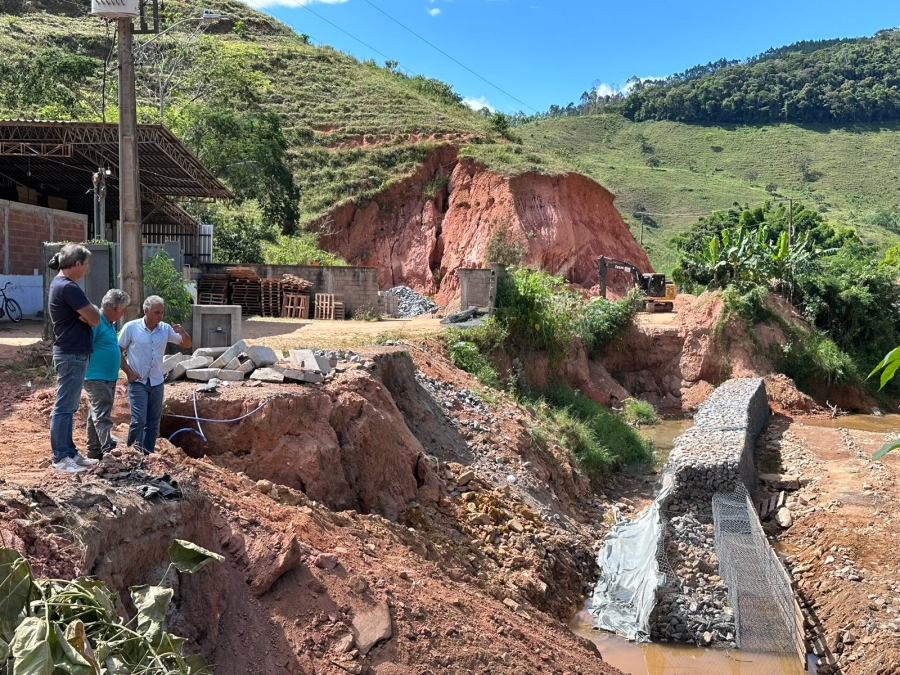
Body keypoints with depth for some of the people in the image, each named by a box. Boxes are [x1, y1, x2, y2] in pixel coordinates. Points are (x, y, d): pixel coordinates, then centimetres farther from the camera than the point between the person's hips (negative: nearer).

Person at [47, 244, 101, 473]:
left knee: (69, 406, 15)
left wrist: (85, 312, -11)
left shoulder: (59, 284, 13)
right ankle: (60, 458, 1)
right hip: (72, 354, -11)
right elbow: (95, 319, -17)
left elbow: (85, 315, 11)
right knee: (64, 407, -4)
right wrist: (91, 309, 2)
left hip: (71, 352, 11)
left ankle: (70, 451, 22)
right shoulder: (68, 287, -20)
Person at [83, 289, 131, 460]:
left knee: (97, 415, 15)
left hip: (109, 378, 10)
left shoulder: (110, 322, 15)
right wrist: (87, 372, -20)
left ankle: (94, 451, 22)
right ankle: (109, 451, -21)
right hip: (97, 379, -10)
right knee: (102, 416, -14)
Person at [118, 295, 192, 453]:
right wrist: (128, 372, -10)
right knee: (139, 420, -13)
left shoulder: (166, 329, 1)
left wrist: (182, 332, -15)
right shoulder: (131, 327, -8)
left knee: (153, 423, 8)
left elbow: (187, 344, 6)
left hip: (157, 382, 4)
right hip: (138, 382, -4)